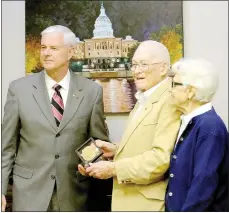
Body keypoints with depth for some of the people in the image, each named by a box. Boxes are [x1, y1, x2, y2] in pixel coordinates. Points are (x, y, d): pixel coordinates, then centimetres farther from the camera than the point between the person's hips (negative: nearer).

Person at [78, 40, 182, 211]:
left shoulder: (171, 100, -18)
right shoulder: (144, 99, 13)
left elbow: (161, 157, -25)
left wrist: (113, 168, -18)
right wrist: (117, 150, 1)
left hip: (147, 203, -8)